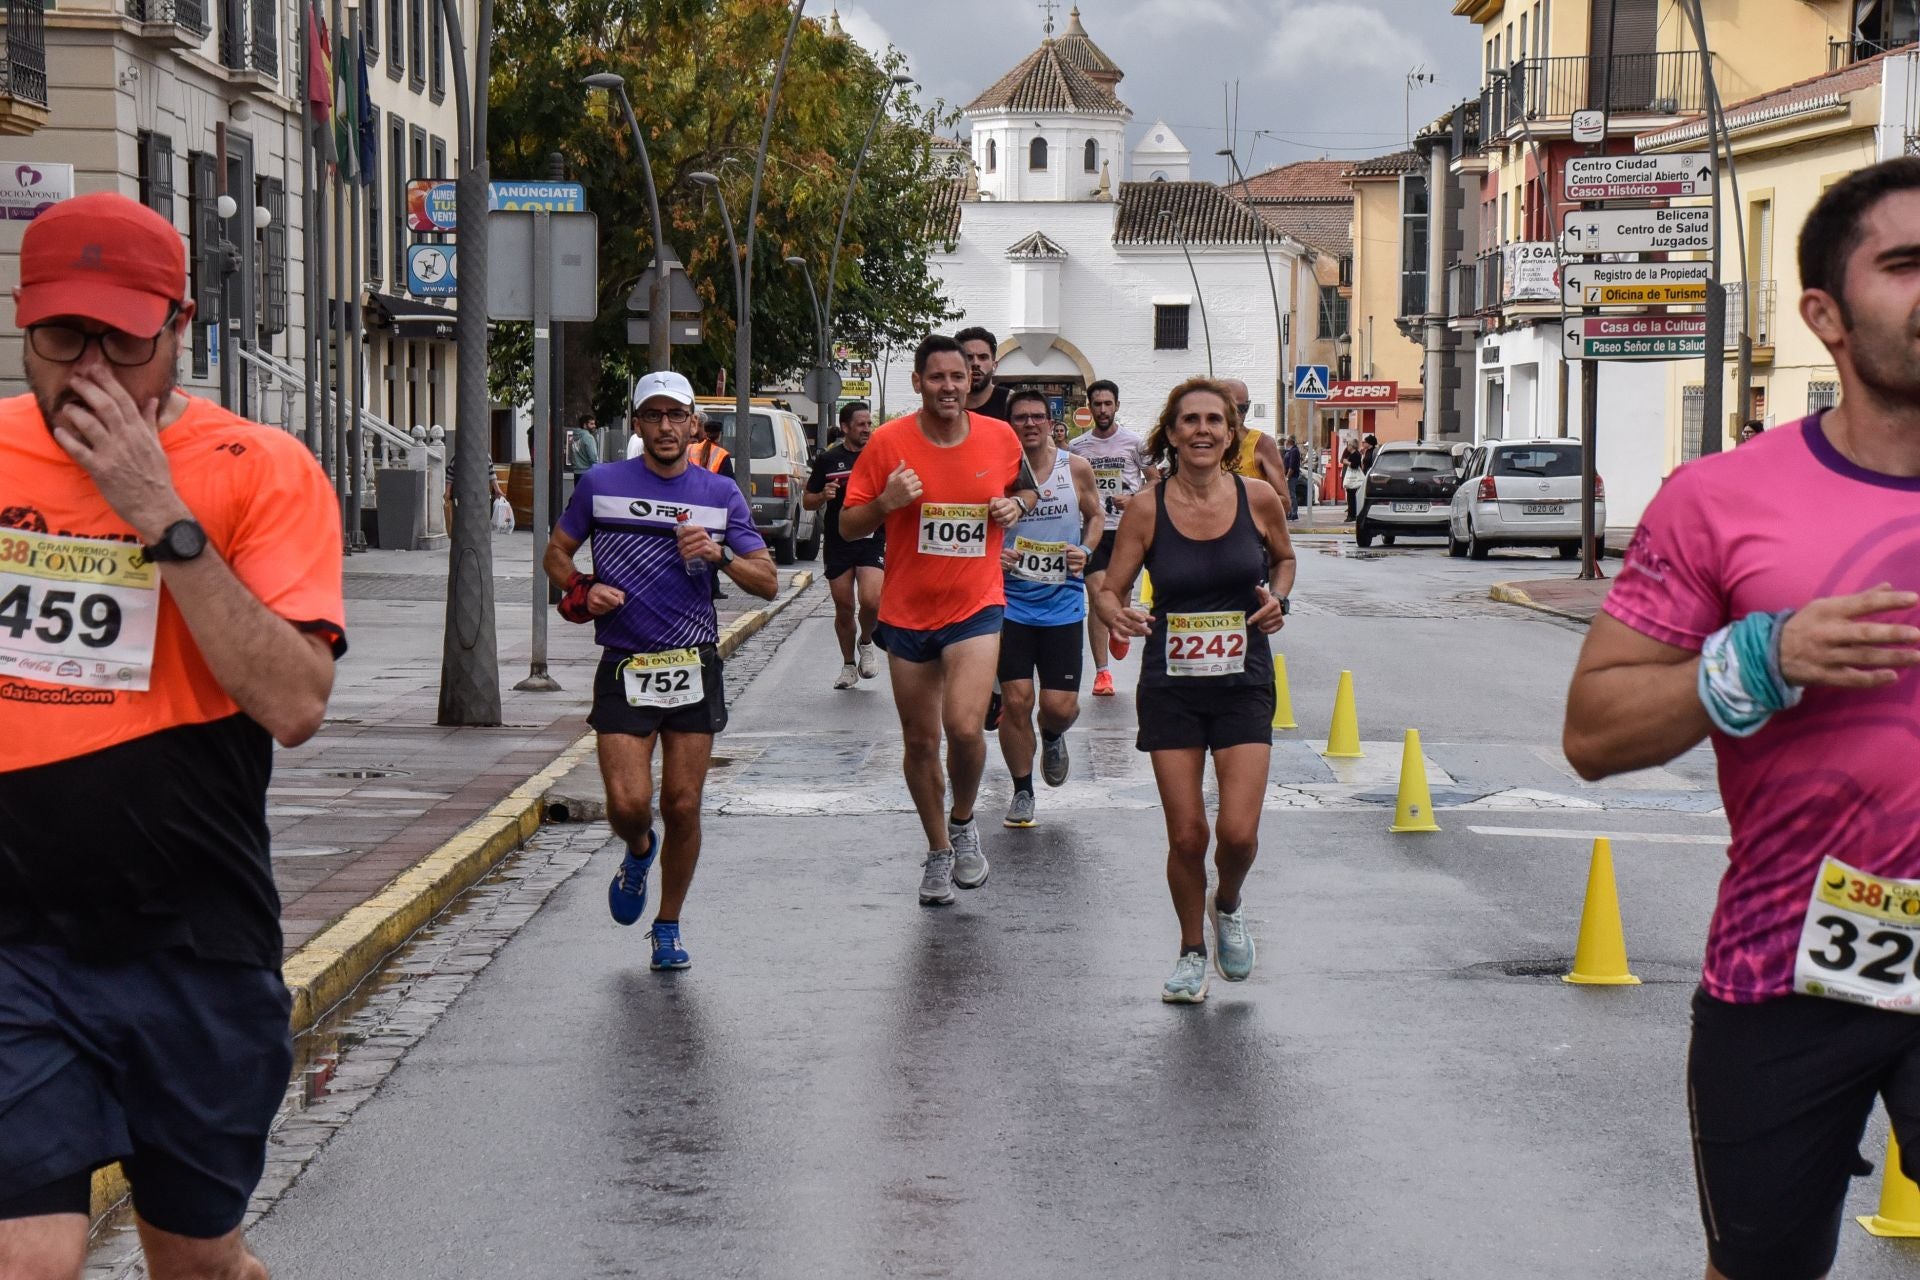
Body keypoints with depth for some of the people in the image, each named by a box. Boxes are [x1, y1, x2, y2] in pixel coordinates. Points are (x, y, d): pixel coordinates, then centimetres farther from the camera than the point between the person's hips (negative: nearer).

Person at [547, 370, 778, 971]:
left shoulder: (721, 493, 6)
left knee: (682, 807, 0)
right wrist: (581, 591, -6)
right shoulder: (601, 484, 2)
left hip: (694, 667, 1)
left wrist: (719, 554, -12)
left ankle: (668, 928, 19)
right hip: (623, 667, -1)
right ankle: (639, 853, 27)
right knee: (628, 804, -11)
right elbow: (556, 554, 14)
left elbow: (768, 583, 6)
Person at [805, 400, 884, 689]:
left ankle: (866, 643, 11)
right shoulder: (828, 461, 5)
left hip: (873, 541, -1)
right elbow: (807, 502, 11)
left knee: (871, 601, -19)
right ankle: (848, 665, 23)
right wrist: (823, 496, -10)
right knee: (844, 608, 5)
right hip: (838, 544, 1)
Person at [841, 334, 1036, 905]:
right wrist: (887, 501, -21)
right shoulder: (888, 442, -7)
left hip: (975, 606, -1)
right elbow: (848, 526, -2)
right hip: (908, 612, 1)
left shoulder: (1001, 438, -2)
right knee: (920, 742, 10)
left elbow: (1027, 489, 19)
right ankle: (938, 852, 30)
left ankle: (963, 821, 9)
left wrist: (1016, 505, -4)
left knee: (965, 727, -20)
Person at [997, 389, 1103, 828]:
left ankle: (1053, 738, 35)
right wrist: (993, 555, -15)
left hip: (1063, 604, 1)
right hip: (1010, 602, -1)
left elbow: (1094, 515, 15)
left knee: (1060, 706, -3)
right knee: (1015, 701, -4)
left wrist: (1086, 551, -5)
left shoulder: (1077, 468, -1)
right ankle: (1022, 791, 15)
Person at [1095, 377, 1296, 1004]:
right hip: (1170, 687, 0)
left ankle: (1228, 907, 26)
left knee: (1238, 832, -10)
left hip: (1244, 686, 0)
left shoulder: (1258, 498, -5)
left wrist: (1278, 600, -4)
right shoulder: (1147, 509, -7)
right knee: (1186, 836, 1)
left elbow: (1284, 559, 16)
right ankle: (1192, 952, 25)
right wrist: (1120, 616, -23)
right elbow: (1109, 590, -1)